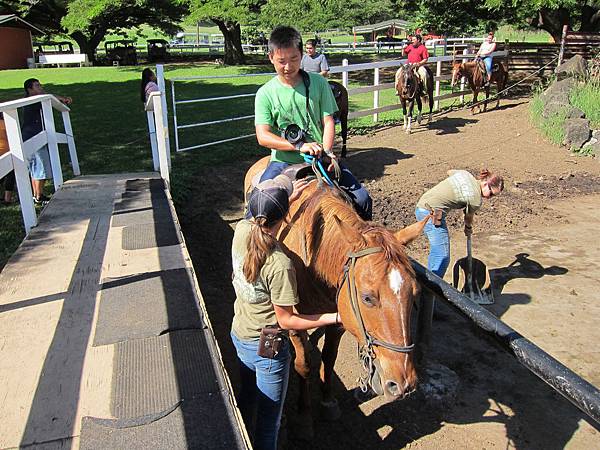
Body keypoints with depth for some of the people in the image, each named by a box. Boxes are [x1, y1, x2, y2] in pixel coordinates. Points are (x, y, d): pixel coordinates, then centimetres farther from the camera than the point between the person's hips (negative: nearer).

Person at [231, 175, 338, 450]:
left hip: (239, 336, 8)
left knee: (247, 397, 32)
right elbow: (285, 321, -21)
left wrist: (287, 200, 15)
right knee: (268, 420, 16)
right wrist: (335, 317, -18)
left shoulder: (241, 230, -15)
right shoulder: (279, 265, -33)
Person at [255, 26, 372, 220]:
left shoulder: (318, 83, 4)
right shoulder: (265, 93, -1)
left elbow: (328, 121, 2)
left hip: (319, 159, 2)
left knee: (362, 200, -7)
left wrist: (327, 151, -17)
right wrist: (299, 146, -23)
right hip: (283, 161, -1)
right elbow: (262, 136, -10)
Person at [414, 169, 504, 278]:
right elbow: (468, 218, 8)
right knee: (443, 257, -7)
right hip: (432, 213, -10)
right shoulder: (476, 199, -12)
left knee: (436, 251, 20)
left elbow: (449, 172, 30)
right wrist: (469, 228, 29)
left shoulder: (465, 173, 7)